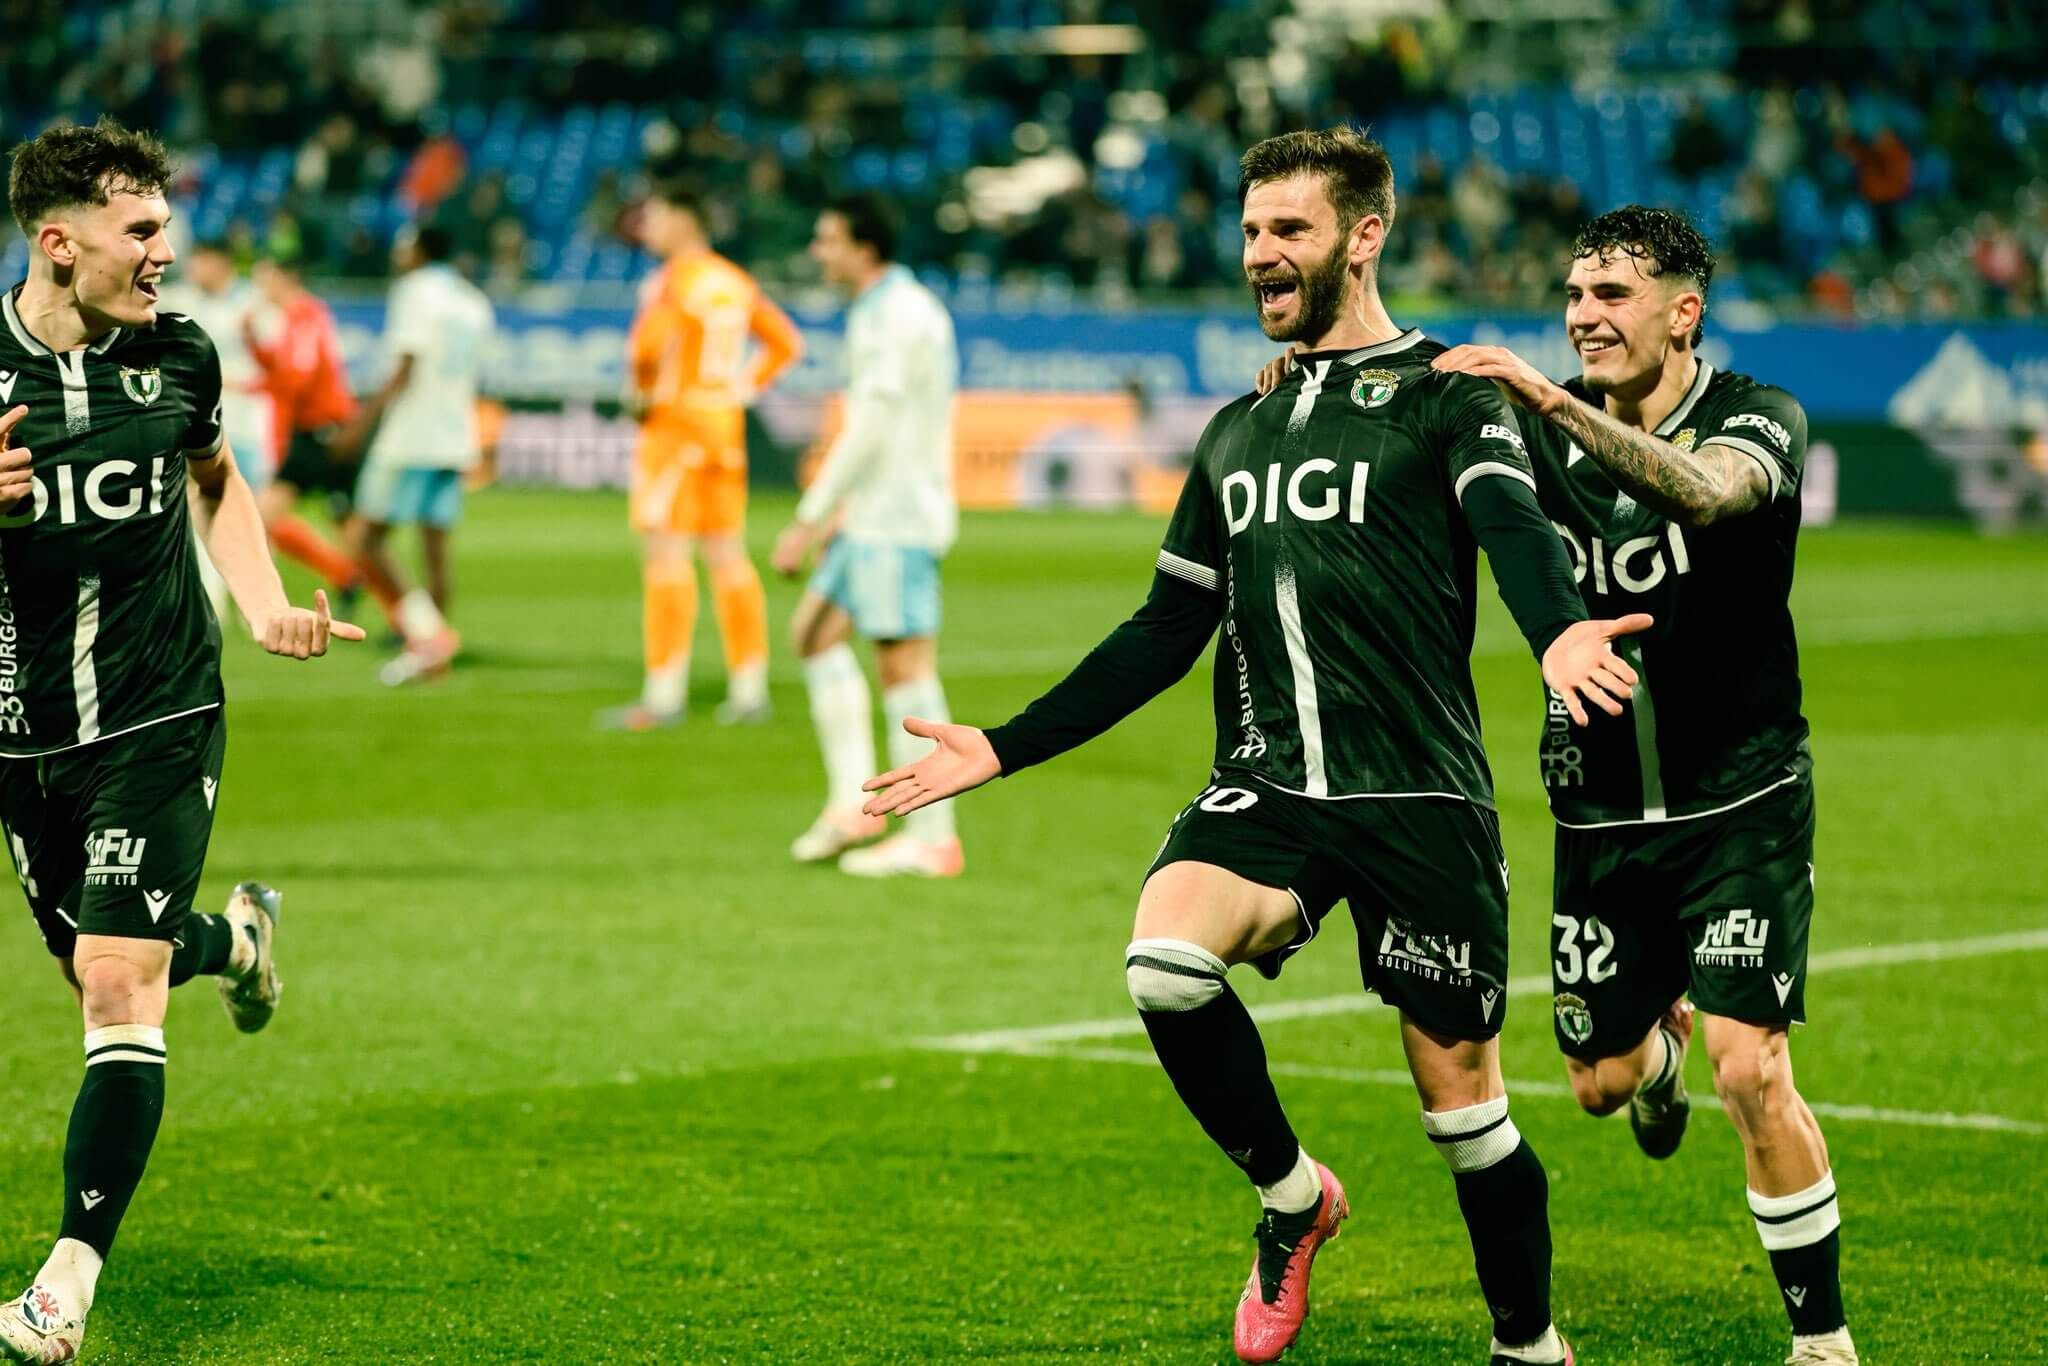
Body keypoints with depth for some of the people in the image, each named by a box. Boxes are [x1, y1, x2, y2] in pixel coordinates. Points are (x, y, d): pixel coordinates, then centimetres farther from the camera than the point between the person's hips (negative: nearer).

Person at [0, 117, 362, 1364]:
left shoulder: (179, 355, -2)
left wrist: (267, 608, 6)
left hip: (160, 722, -1)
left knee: (119, 991, -13)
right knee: (102, 972, 18)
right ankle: (238, 937, 54)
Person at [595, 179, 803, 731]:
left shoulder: (671, 281, -12)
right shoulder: (736, 281, 11)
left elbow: (648, 344, -28)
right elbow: (786, 342, 18)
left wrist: (640, 391, -10)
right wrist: (744, 387, 15)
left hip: (675, 422, -7)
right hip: (726, 425, 7)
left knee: (666, 553, -6)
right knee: (727, 555, 10)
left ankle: (663, 696, -8)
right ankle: (749, 690, 10)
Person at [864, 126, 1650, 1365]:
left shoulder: (1444, 396, 0)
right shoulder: (1238, 435, 19)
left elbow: (1511, 523, -20)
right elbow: (1165, 636, 25)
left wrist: (1559, 631, -43)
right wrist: (1004, 750, 21)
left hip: (1419, 798, -4)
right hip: (1264, 787, 4)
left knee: (1460, 1088, 0)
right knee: (1165, 964, -24)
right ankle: (1292, 1195, 0)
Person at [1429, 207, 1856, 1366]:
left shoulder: (1757, 418, -13)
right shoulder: (1546, 429, 0)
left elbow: (1701, 492, -35)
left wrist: (1554, 402, -47)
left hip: (1740, 802, -4)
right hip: (1600, 817, 4)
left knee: (1752, 1073, -15)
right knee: (1599, 1078, 12)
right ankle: (1659, 1049, 51)